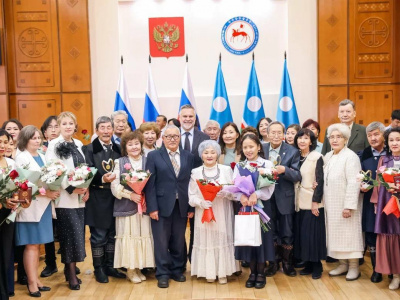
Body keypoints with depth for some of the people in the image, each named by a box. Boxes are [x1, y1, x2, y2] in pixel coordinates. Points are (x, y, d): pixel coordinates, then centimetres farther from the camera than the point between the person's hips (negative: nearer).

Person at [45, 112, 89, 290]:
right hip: (65, 197, -5)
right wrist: (71, 188, -18)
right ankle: (71, 274, 5)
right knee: (70, 235, -4)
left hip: (80, 196, 6)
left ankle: (70, 268, 20)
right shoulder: (54, 145, -5)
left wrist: (86, 188, 0)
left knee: (78, 234, 8)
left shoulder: (78, 144, 12)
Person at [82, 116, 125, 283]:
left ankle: (109, 266, 26)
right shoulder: (88, 149, -4)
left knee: (112, 235, 13)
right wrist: (103, 179, -30)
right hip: (97, 200, -5)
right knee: (98, 236, 4)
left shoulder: (117, 149, 11)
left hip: (115, 198, 5)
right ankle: (99, 269, 18)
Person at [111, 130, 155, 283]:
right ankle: (130, 269, 14)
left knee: (143, 234, 5)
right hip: (126, 206, -2)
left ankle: (139, 268, 18)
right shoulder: (119, 162, 1)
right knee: (128, 235, 1)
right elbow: (115, 186, -5)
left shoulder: (147, 161, 6)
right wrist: (130, 195, -15)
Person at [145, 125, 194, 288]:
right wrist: (152, 207, -11)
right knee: (161, 241, 3)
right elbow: (150, 184, -4)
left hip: (182, 206, 2)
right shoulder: (154, 156, 0)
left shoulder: (189, 157, 7)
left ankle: (177, 270, 26)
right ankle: (163, 274, 15)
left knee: (179, 241, 11)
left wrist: (191, 207, 1)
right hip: (162, 205, -2)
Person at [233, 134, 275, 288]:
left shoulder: (267, 164, -1)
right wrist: (241, 196, -24)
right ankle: (252, 272, 19)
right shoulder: (239, 166, 7)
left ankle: (261, 273, 17)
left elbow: (270, 188, -11)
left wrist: (255, 195, -27)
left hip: (262, 206, -2)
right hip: (244, 206, 2)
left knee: (261, 236, 3)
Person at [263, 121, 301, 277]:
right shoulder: (261, 150, 1)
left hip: (285, 198, -1)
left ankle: (287, 262, 27)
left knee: (286, 233, 9)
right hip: (266, 197, 2)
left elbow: (298, 176, -10)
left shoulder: (292, 151, -4)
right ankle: (273, 262, 28)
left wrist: (284, 170, -26)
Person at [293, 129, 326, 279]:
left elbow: (320, 181, -11)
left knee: (313, 233, -1)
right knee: (302, 233, 8)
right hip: (300, 202, 5)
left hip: (313, 202, -5)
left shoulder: (317, 157, -8)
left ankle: (316, 266, 13)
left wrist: (316, 201, -16)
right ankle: (308, 264, 19)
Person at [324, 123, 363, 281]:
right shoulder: (328, 156, 9)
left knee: (349, 234, 2)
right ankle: (342, 264, 23)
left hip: (345, 205, -7)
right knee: (336, 234, 11)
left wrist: (349, 206, -22)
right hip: (332, 205, 7)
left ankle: (353, 267, 14)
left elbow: (353, 183, -19)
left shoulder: (350, 156, -13)